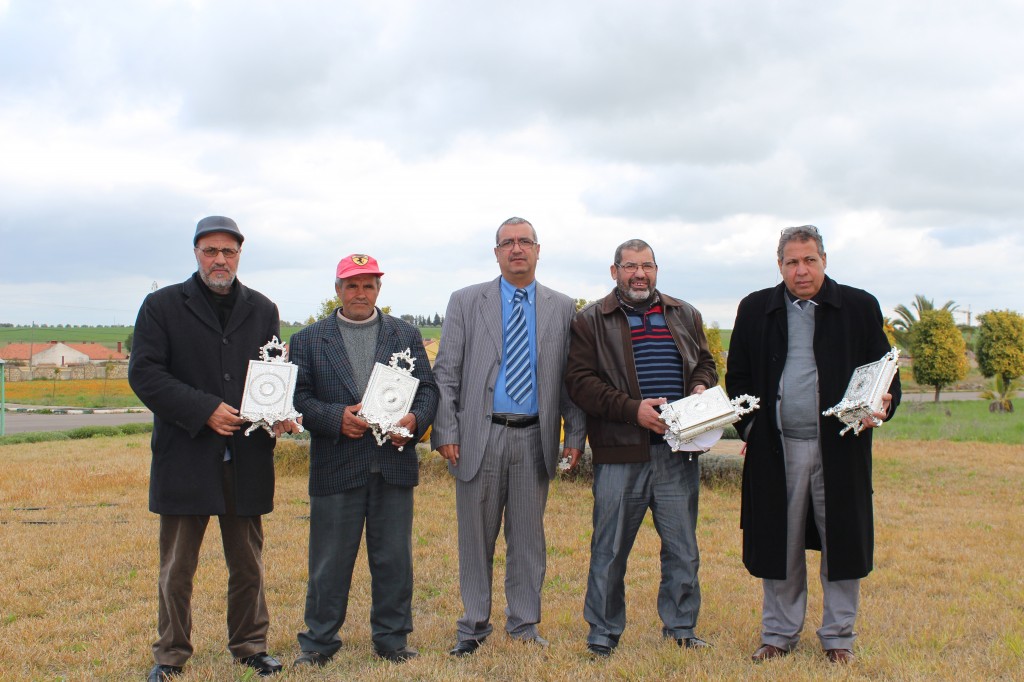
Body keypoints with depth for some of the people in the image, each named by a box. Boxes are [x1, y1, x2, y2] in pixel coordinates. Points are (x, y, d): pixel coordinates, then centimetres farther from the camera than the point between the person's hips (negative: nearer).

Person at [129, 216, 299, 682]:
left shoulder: (262, 310, 12)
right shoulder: (162, 306, 2)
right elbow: (143, 372, -7)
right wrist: (204, 410, -16)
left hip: (247, 458, 3)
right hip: (185, 456, -2)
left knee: (248, 563, 12)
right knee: (177, 567, 8)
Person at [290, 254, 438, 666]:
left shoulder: (406, 335, 13)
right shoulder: (308, 340, 8)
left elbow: (427, 388, 8)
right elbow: (299, 397, 1)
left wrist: (415, 420, -13)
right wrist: (336, 417, -16)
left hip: (394, 465, 2)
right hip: (335, 468, -1)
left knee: (393, 558, 7)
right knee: (329, 560, 6)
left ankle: (392, 639, 21)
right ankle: (319, 641, 19)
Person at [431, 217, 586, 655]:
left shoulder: (562, 308, 8)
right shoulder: (466, 302, 5)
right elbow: (446, 372, 1)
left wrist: (576, 434, -1)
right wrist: (446, 431, -6)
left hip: (534, 437, 1)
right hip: (480, 435, -1)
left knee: (528, 536, 9)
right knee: (476, 536, 7)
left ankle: (524, 624, 22)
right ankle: (474, 625, 20)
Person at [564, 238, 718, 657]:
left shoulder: (685, 316, 15)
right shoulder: (591, 321, 2)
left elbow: (705, 363, 20)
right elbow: (580, 381, -6)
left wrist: (701, 388, -4)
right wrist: (632, 409, -16)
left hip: (678, 453, 3)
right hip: (620, 453, -3)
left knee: (682, 548, 10)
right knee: (610, 548, 4)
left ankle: (680, 629, 26)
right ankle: (603, 634, 18)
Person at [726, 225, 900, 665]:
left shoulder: (859, 307, 5)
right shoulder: (755, 309, 9)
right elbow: (737, 375, 14)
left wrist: (882, 406, -13)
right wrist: (747, 425, 1)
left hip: (839, 446, -1)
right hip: (776, 448, 1)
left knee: (841, 541, 5)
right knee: (779, 543, 7)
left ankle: (838, 637, 21)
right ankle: (779, 634, 22)